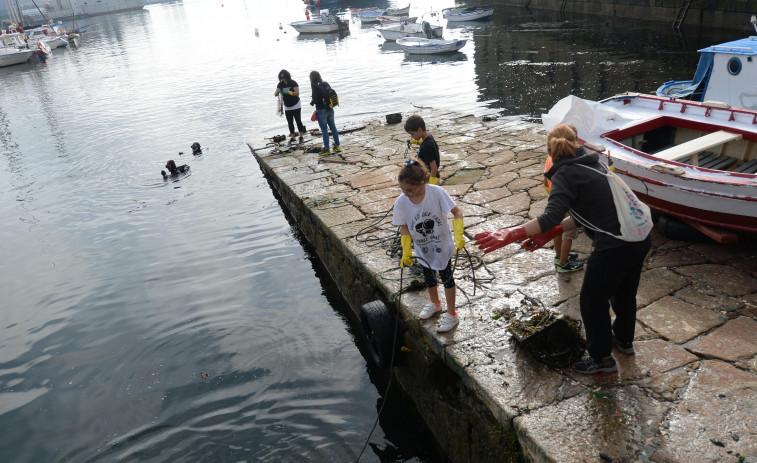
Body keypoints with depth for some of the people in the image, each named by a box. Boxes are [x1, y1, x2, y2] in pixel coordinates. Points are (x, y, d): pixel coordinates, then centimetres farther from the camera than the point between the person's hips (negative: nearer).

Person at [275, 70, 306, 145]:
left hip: (296, 106, -4)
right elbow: (275, 94, -10)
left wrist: (288, 92, -36)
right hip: (287, 107, 4)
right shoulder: (280, 84, -3)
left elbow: (297, 93, -21)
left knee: (298, 121, -1)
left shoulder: (293, 83, -13)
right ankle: (293, 137, 11)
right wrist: (277, 92, -34)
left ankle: (301, 136, 8)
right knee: (290, 122, 4)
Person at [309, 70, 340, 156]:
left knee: (324, 130, 2)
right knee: (333, 127, 15)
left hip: (321, 110, -7)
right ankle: (337, 146, 23)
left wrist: (311, 102, 3)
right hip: (330, 109, 7)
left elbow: (315, 100, -18)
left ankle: (326, 149, 8)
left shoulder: (315, 86, -14)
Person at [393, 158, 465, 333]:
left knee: (446, 277, 10)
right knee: (428, 276, 23)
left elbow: (457, 212, -23)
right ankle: (435, 303, 52)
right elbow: (404, 228, -9)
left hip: (442, 245, -3)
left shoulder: (437, 192, -29)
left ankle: (451, 315, 29)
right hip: (422, 249, 3)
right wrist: (406, 253, -13)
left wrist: (459, 236, -33)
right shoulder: (401, 203, -21)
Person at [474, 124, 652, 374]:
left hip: (615, 247, -9)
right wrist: (550, 233, 9)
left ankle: (601, 358, 29)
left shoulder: (564, 175, -13)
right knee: (625, 293, 30)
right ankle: (624, 339, 53)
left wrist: (510, 234, -34)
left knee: (593, 300, 13)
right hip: (641, 238, 9)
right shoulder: (592, 163, 13)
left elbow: (551, 217, -29)